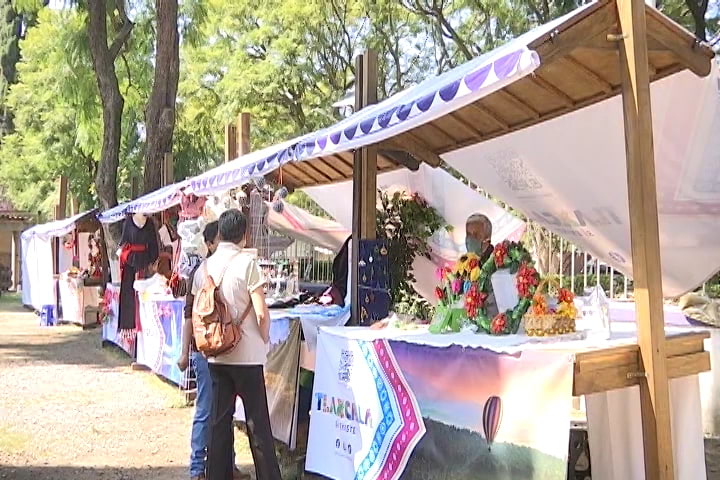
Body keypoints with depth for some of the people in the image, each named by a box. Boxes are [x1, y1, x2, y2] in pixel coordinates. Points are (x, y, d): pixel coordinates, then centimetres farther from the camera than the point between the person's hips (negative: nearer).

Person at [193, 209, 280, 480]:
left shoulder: (205, 267, 4)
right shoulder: (247, 263, -12)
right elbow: (261, 313, -16)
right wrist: (265, 340, 1)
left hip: (216, 354, 5)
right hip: (247, 354, -5)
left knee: (220, 419, 12)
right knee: (257, 422, 3)